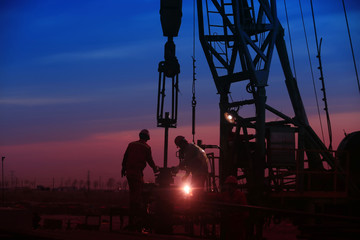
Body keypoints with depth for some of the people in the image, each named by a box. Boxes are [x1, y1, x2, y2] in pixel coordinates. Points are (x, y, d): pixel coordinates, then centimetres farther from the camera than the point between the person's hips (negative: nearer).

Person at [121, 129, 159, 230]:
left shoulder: (131, 144, 10)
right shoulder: (146, 148, -2)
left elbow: (125, 157, 12)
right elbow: (150, 161, 3)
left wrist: (123, 168, 20)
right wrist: (155, 168, 21)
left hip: (129, 171, 5)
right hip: (138, 172, -5)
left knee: (133, 193, 13)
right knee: (137, 194, -3)